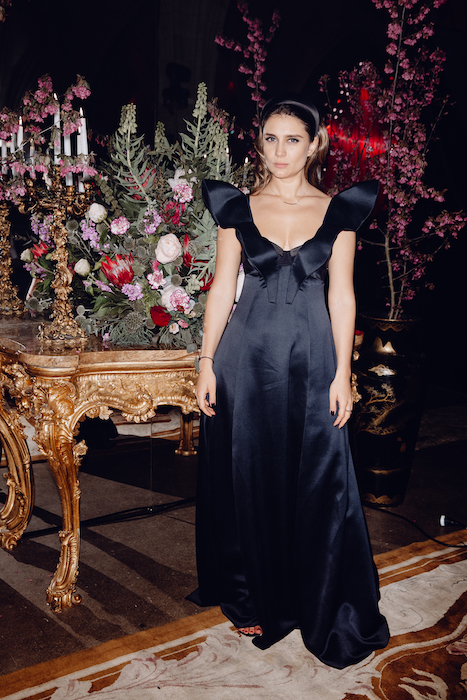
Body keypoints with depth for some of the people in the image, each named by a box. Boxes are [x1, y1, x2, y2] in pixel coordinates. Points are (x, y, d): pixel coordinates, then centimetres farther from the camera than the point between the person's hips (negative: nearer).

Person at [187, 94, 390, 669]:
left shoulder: (338, 211, 4)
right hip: (248, 357, 1)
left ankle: (320, 605, 23)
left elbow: (341, 295, 2)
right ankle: (255, 600, 29)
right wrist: (207, 362, 0)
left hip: (311, 357, 0)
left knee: (317, 482, 4)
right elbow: (222, 287, 5)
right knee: (251, 477, 9)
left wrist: (343, 372, -3)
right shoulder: (238, 208, 5)